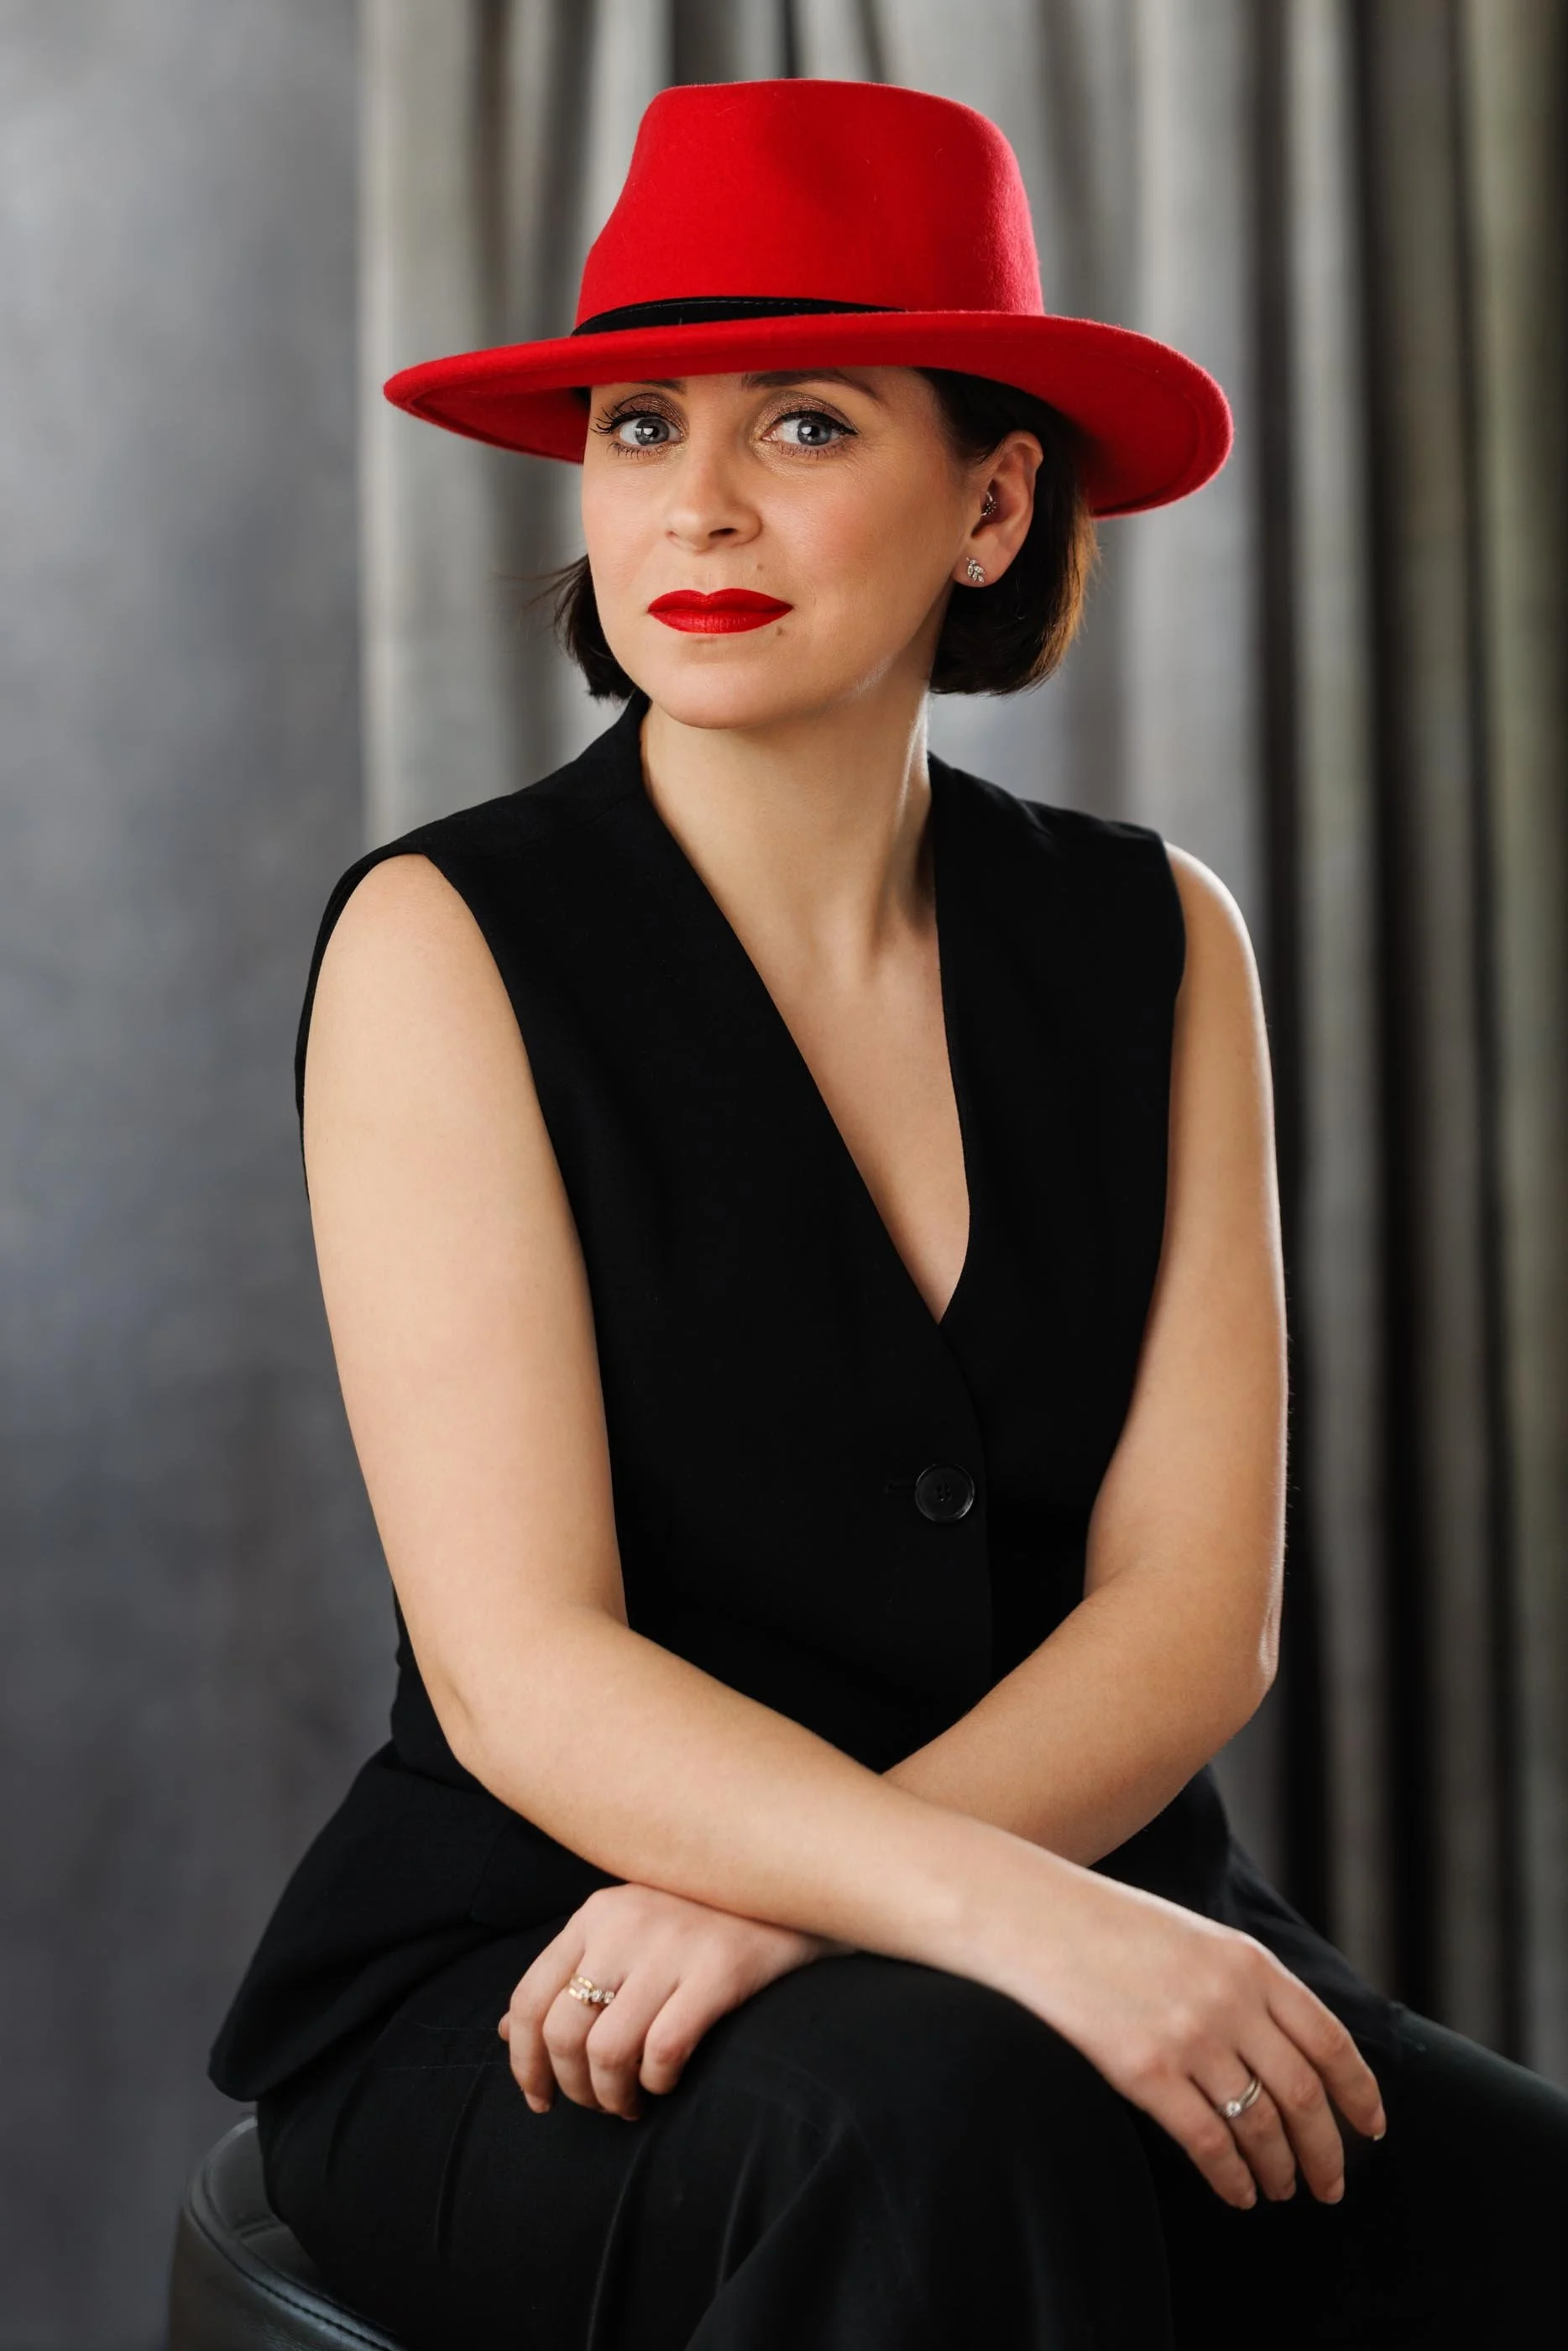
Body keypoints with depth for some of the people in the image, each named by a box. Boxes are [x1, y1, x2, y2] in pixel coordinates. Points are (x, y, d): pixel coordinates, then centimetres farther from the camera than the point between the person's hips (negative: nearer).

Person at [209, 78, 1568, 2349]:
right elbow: (521, 1676, -14)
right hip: (517, 1981, -3)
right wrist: (1024, 1924, -29)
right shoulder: (450, 942, -6)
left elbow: (1197, 1612, -1)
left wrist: (782, 1894, -19)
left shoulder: (1153, 940, 6)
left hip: (1090, 1944, 4)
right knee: (951, 2120, -35)